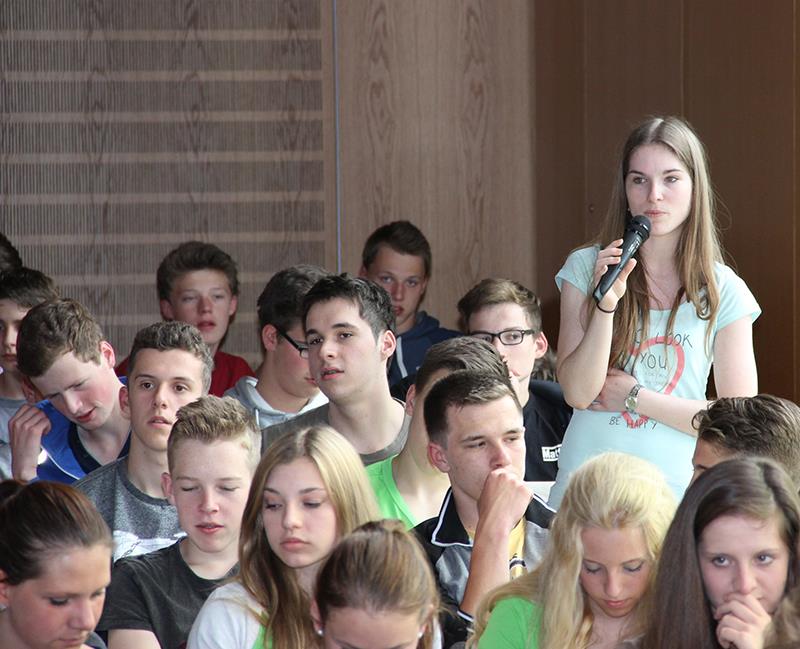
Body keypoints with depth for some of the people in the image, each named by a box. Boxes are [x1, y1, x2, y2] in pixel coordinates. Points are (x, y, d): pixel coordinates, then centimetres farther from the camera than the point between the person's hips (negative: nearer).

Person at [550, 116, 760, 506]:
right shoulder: (586, 268, 1)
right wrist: (606, 304, -18)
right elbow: (578, 393, -6)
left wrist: (634, 397, -6)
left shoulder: (724, 293, 0)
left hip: (675, 489, 0)